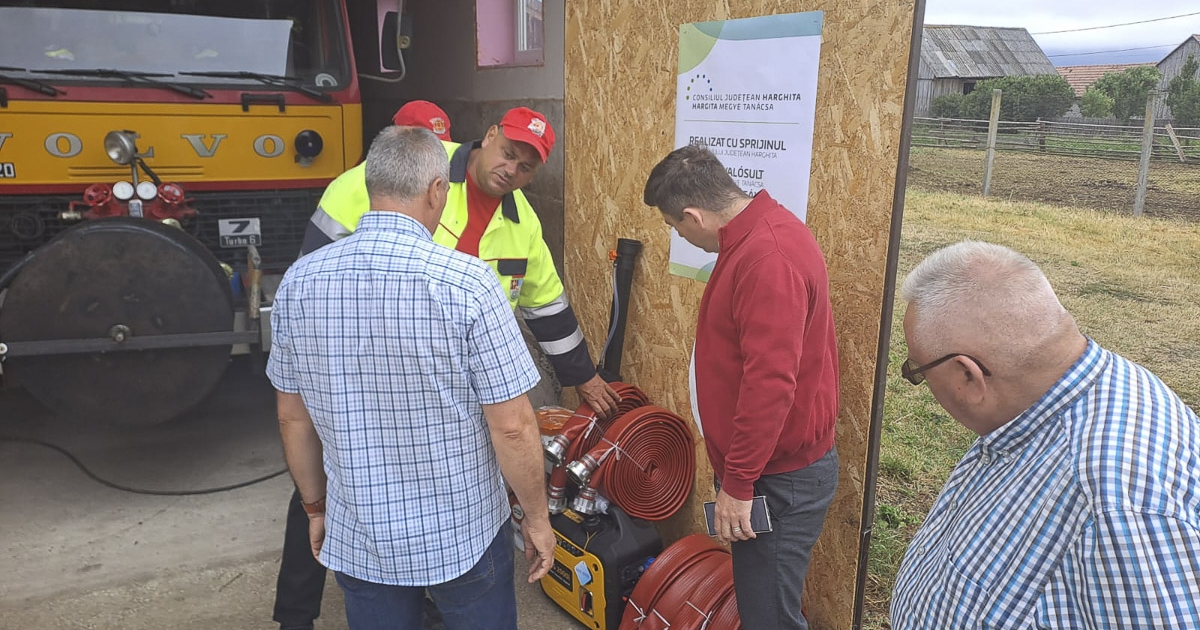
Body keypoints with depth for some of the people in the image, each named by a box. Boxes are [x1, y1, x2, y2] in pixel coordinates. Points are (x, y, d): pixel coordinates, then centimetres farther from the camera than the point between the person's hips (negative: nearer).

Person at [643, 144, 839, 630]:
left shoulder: (768, 259, -27)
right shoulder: (757, 234, 7)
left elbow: (770, 384, -30)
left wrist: (737, 484, -21)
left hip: (779, 479, -10)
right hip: (771, 463, 10)